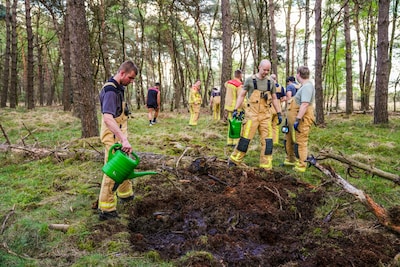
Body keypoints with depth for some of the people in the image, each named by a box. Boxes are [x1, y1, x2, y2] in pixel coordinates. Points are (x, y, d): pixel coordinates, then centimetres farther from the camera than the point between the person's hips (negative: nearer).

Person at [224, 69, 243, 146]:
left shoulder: (228, 83, 7)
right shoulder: (239, 85, -16)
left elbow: (225, 84, 34)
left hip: (229, 107, 7)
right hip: (236, 107, -7)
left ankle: (229, 141, 15)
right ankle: (236, 142, -3)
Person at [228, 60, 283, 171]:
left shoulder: (271, 82, 10)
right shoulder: (250, 80, 0)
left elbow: (274, 99, 16)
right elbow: (241, 95, 4)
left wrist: (279, 114, 12)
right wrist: (235, 110, -4)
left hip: (266, 115, 3)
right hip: (252, 114, -3)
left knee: (267, 141, 1)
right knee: (245, 138, -3)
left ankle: (266, 167, 9)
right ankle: (234, 160, 12)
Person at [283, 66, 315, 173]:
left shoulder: (307, 86, -17)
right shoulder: (304, 86, 17)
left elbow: (305, 104, -27)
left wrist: (298, 119, -29)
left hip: (302, 119, -11)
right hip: (294, 119, 11)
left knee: (300, 142, -4)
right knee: (289, 140, 19)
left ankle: (300, 166, 4)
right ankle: (290, 160, 33)